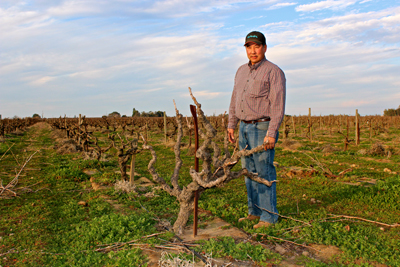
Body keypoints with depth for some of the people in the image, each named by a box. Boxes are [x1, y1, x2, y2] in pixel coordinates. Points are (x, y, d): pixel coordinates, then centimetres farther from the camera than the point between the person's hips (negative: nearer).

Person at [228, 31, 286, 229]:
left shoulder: (274, 72, -7)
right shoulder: (241, 71, 15)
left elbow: (278, 105, -13)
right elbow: (234, 100, 20)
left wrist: (271, 133, -19)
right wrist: (231, 125, 16)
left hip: (262, 128, -7)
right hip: (244, 128, 7)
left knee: (264, 172, -5)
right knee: (249, 172, 11)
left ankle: (269, 215, 6)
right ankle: (254, 211, 22)